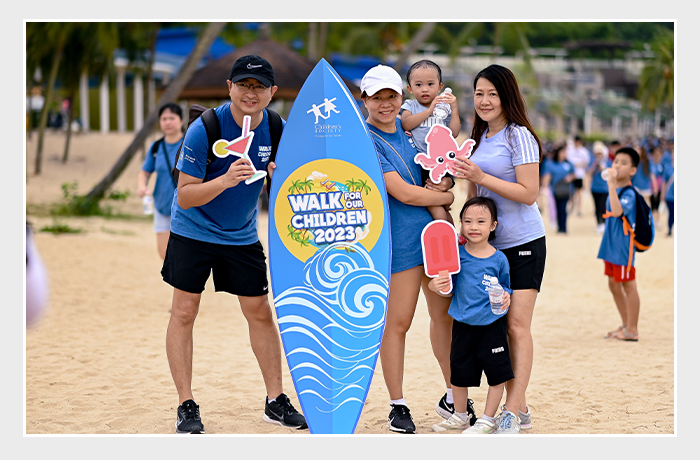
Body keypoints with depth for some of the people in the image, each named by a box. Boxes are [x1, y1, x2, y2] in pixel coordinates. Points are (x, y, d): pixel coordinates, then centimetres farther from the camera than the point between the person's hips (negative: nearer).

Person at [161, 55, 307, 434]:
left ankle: (275, 401, 16)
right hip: (194, 231, -4)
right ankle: (186, 406, 4)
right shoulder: (204, 129, -22)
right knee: (184, 313, -4)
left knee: (260, 313, 5)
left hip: (242, 236, 4)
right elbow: (185, 197, -22)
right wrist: (225, 180, -39)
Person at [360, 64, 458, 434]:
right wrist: (450, 197, -4)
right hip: (399, 238, -7)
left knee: (446, 313, 11)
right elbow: (403, 192, -15)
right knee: (397, 321, -2)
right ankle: (398, 406, 9)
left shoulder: (407, 128, 11)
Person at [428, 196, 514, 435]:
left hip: (492, 325, -1)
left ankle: (488, 420, 17)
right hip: (463, 324, 1)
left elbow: (505, 287, 8)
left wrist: (505, 297, -13)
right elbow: (449, 290, -1)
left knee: (497, 374, 1)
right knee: (458, 373, 11)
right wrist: (436, 286, -22)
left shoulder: (499, 259, -4)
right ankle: (460, 416, 32)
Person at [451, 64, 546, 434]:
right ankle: (518, 407, 12)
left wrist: (480, 177, -19)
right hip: (488, 245, 8)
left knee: (517, 325, -9)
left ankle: (513, 412, -9)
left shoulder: (519, 136, -10)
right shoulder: (480, 138, 14)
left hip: (523, 243, -8)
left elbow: (528, 193, -17)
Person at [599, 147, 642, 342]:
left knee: (628, 286, 0)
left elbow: (617, 211, -37)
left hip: (623, 248, -9)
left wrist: (612, 184, -36)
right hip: (611, 247, 9)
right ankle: (626, 325, 28)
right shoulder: (614, 191, 8)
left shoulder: (629, 194, -18)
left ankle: (632, 330, 8)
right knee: (614, 286, 16)